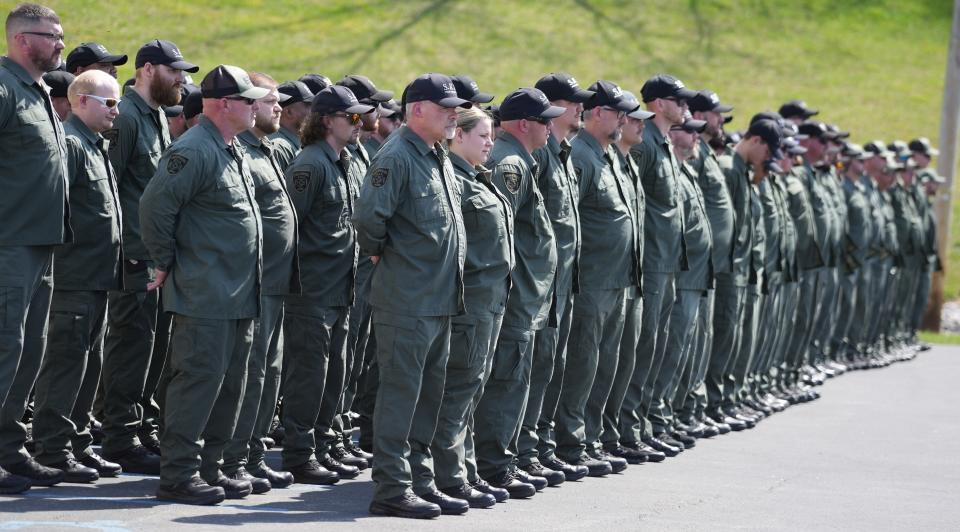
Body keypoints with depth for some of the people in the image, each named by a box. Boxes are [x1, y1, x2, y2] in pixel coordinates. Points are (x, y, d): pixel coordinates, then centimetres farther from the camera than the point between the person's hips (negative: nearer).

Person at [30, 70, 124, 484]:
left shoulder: (95, 146, 19)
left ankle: (76, 444, 20)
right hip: (75, 275, -10)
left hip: (97, 277, 10)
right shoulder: (68, 143, -13)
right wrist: (67, 255, -20)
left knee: (88, 362, 13)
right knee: (66, 359, -8)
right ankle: (52, 450, -5)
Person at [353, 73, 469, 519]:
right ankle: (392, 488, -2)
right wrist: (380, 253, -8)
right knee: (400, 393, -5)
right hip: (405, 302, -9)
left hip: (440, 300, 9)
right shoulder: (396, 157, -15)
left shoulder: (441, 160, 15)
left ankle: (420, 482, 21)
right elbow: (368, 217, -24)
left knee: (429, 394, 13)